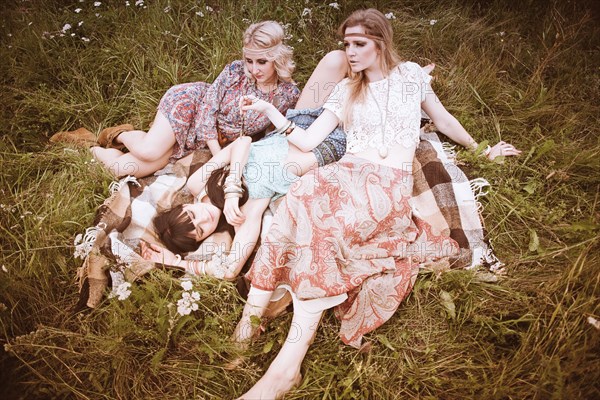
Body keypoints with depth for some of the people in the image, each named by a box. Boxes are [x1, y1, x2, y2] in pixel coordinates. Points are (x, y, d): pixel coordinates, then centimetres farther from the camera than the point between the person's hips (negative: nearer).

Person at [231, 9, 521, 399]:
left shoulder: (410, 74, 13)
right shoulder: (345, 91, 18)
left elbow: (443, 119, 27)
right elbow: (307, 141, 10)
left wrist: (481, 150, 37)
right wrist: (269, 109, 1)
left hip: (391, 182, -2)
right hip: (346, 173, 3)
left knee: (326, 223, -35)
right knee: (305, 198, -34)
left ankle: (288, 365, -35)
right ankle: (252, 313, -29)